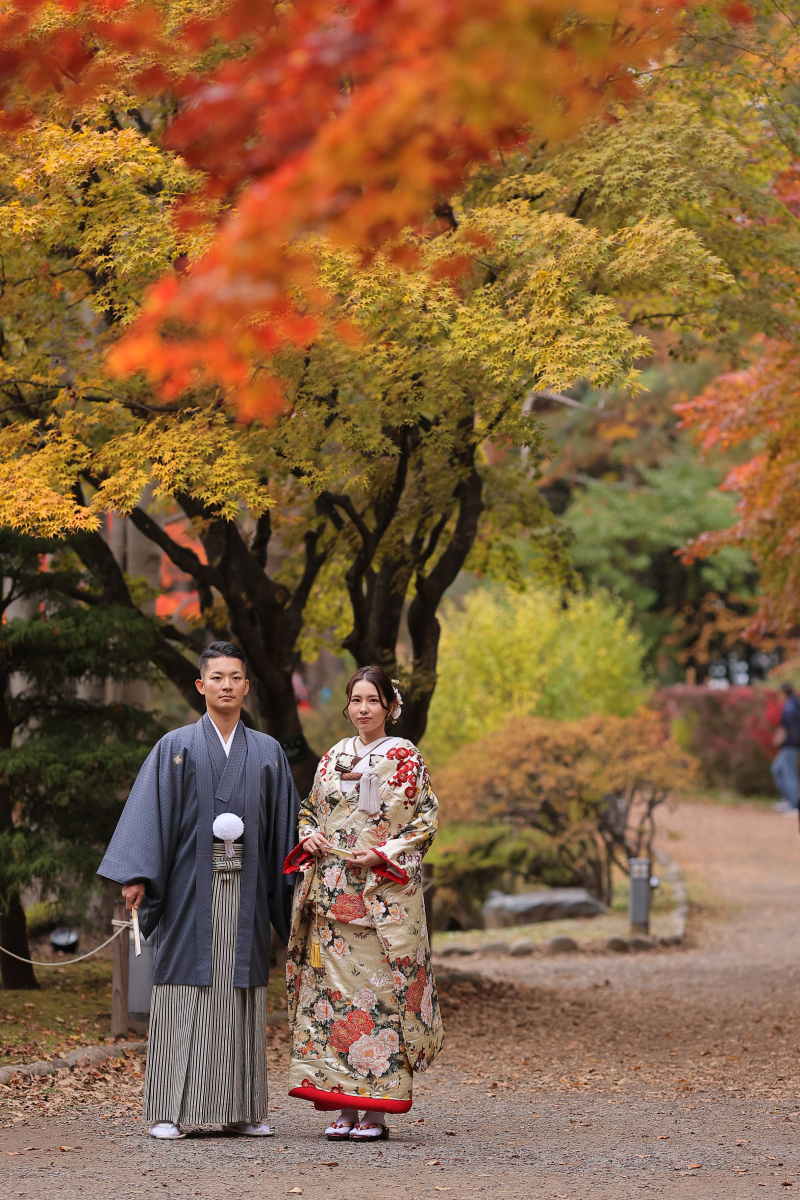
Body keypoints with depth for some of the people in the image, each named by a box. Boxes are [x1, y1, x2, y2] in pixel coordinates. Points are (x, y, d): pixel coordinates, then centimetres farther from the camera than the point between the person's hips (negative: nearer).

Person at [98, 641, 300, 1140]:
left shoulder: (268, 753, 12)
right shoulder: (177, 747, 4)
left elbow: (285, 823, 12)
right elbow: (150, 811, -3)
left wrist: (292, 891, 6)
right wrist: (137, 875, -15)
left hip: (246, 890, 3)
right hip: (191, 887, -3)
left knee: (242, 994, 3)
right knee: (186, 993, -5)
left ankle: (242, 1109, 8)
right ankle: (169, 1111, -3)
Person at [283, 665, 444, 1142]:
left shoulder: (406, 758, 2)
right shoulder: (333, 757, 15)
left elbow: (426, 819, -2)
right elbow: (310, 811, 22)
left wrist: (383, 854, -13)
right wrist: (308, 837, 1)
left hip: (385, 892, -4)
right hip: (331, 892, 5)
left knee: (379, 990, -7)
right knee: (334, 990, 0)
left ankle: (376, 1109, -4)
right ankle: (343, 1107, 4)